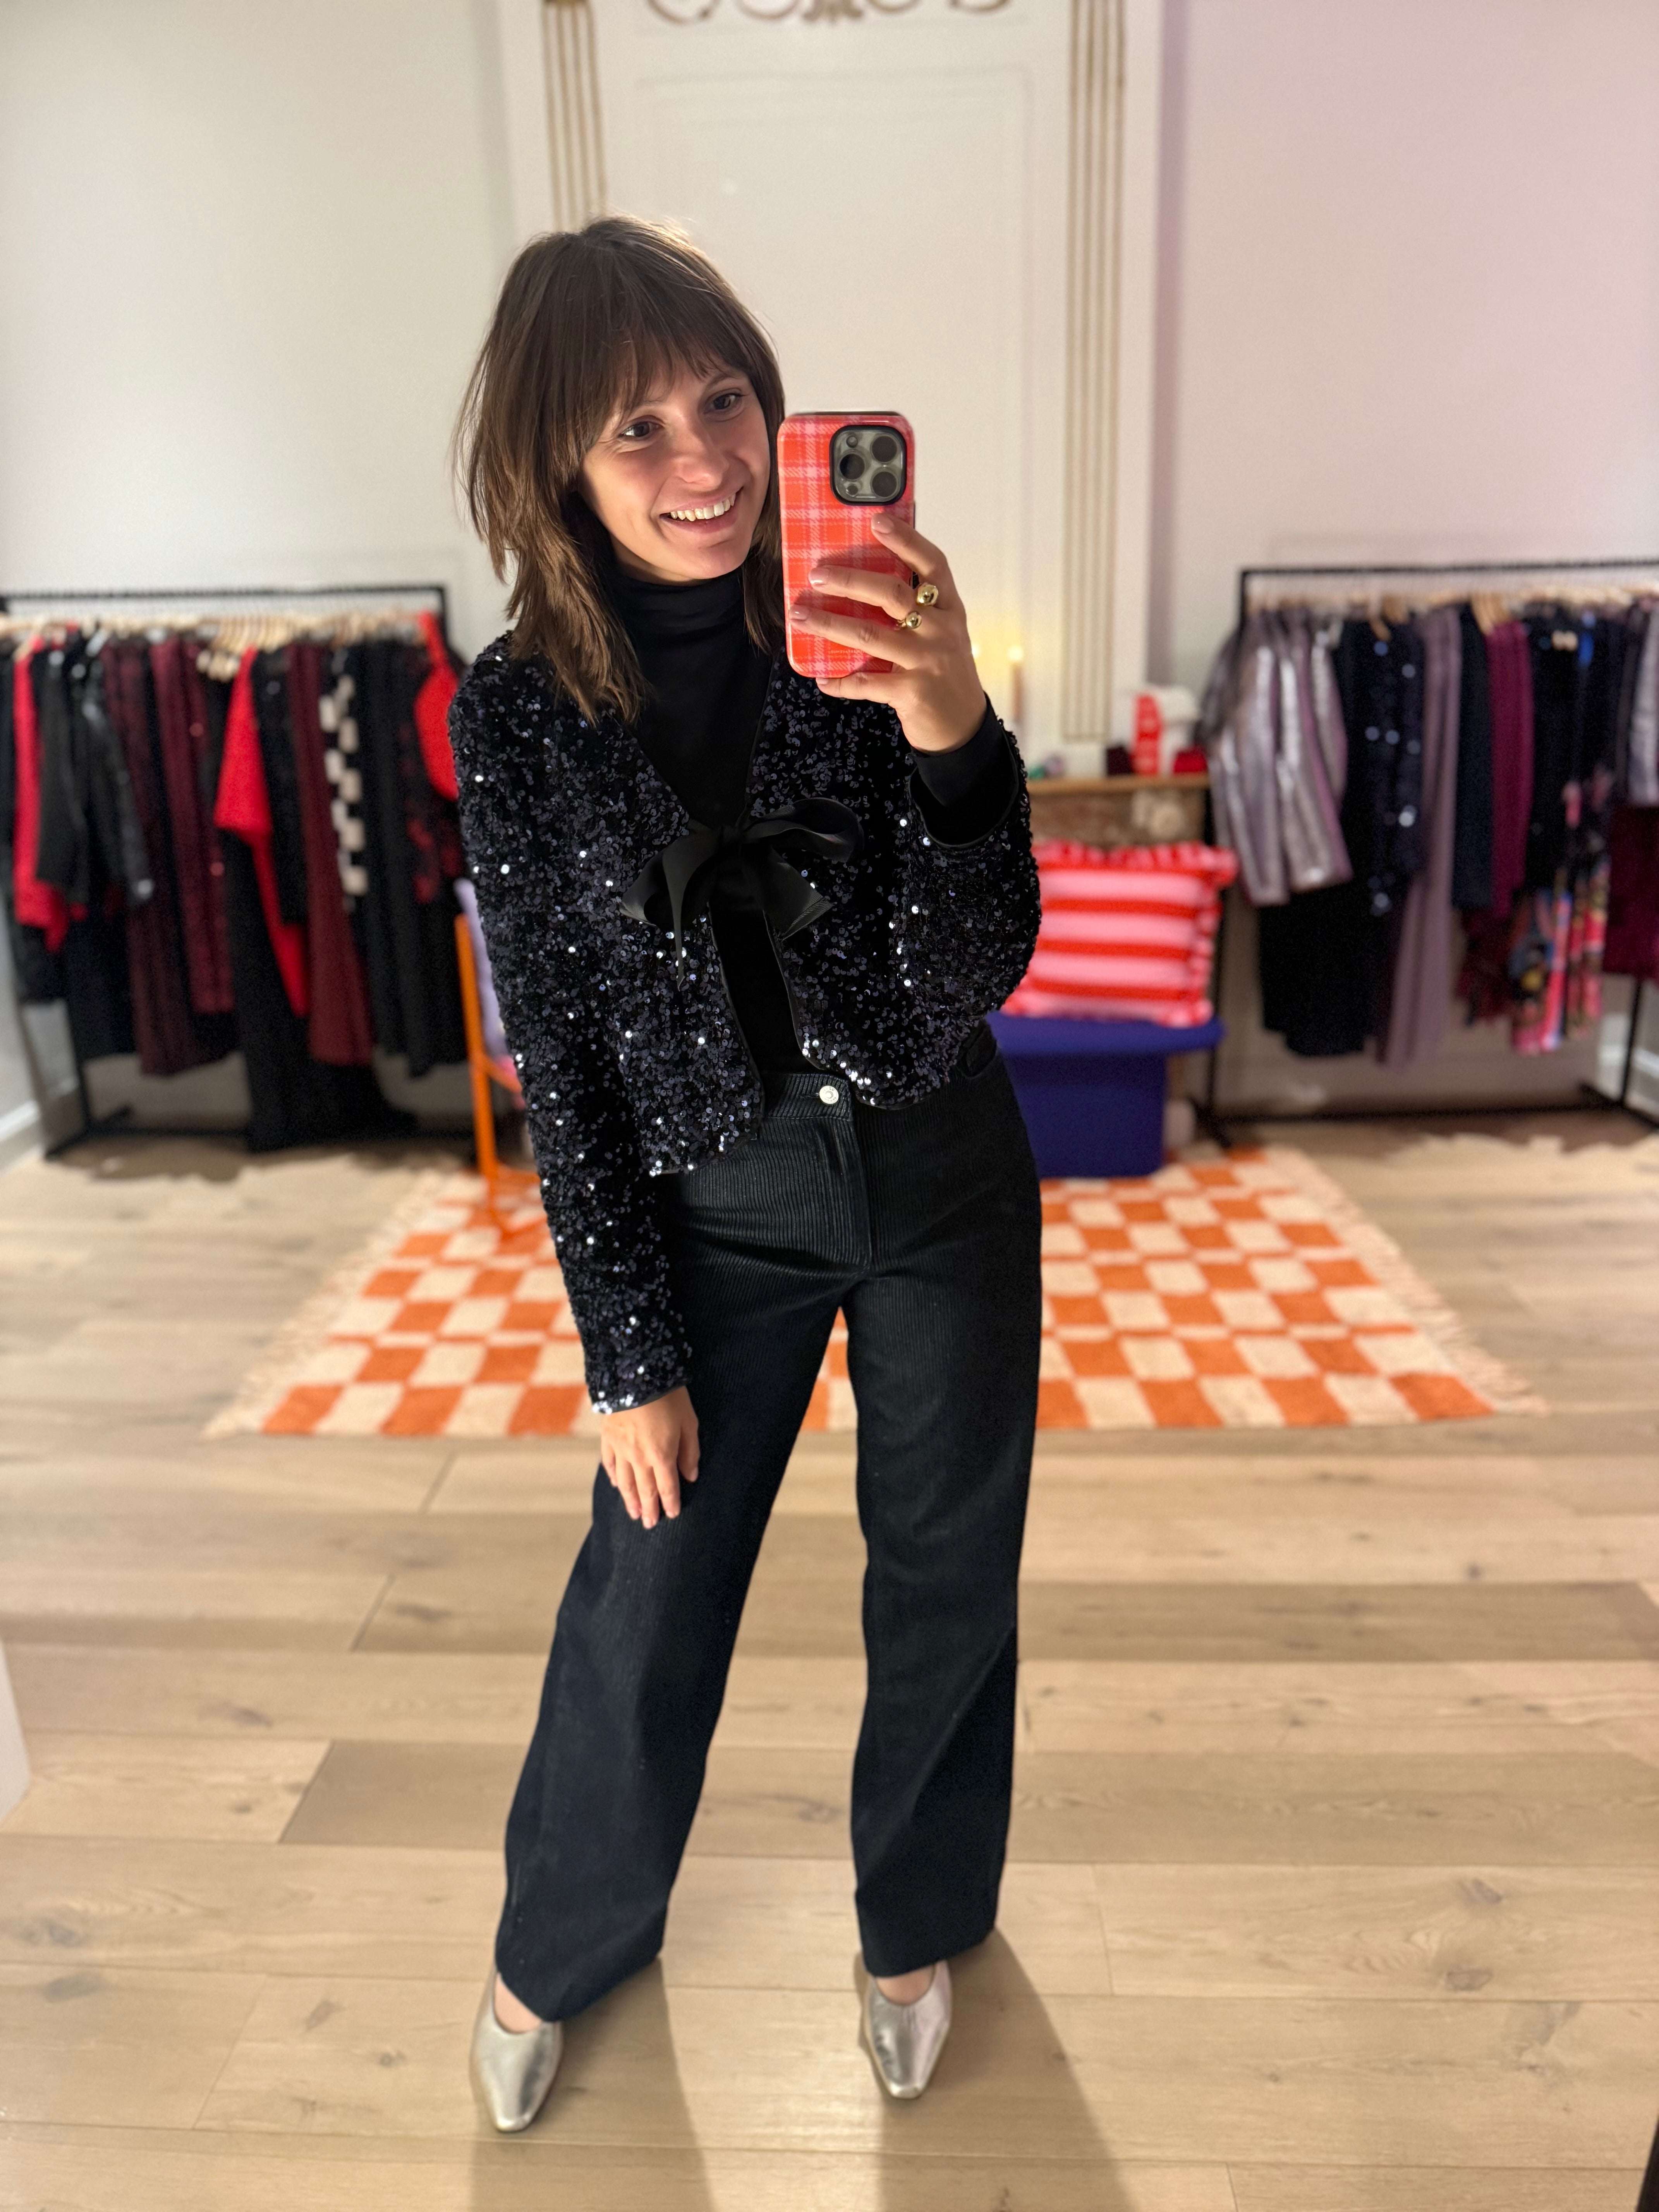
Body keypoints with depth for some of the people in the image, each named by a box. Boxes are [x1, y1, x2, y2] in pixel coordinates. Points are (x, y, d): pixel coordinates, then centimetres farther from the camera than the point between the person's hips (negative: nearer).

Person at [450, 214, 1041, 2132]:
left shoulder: (861, 637, -10)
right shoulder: (518, 712, -10)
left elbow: (984, 966, -13)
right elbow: (556, 1054, -6)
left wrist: (950, 734, -32)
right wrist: (629, 1355, -3)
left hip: (940, 1176, 1)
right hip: (716, 1209, 0)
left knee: (947, 1579, 17)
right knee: (645, 1608, 13)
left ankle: (919, 1920, 46)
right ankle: (560, 1944, 44)